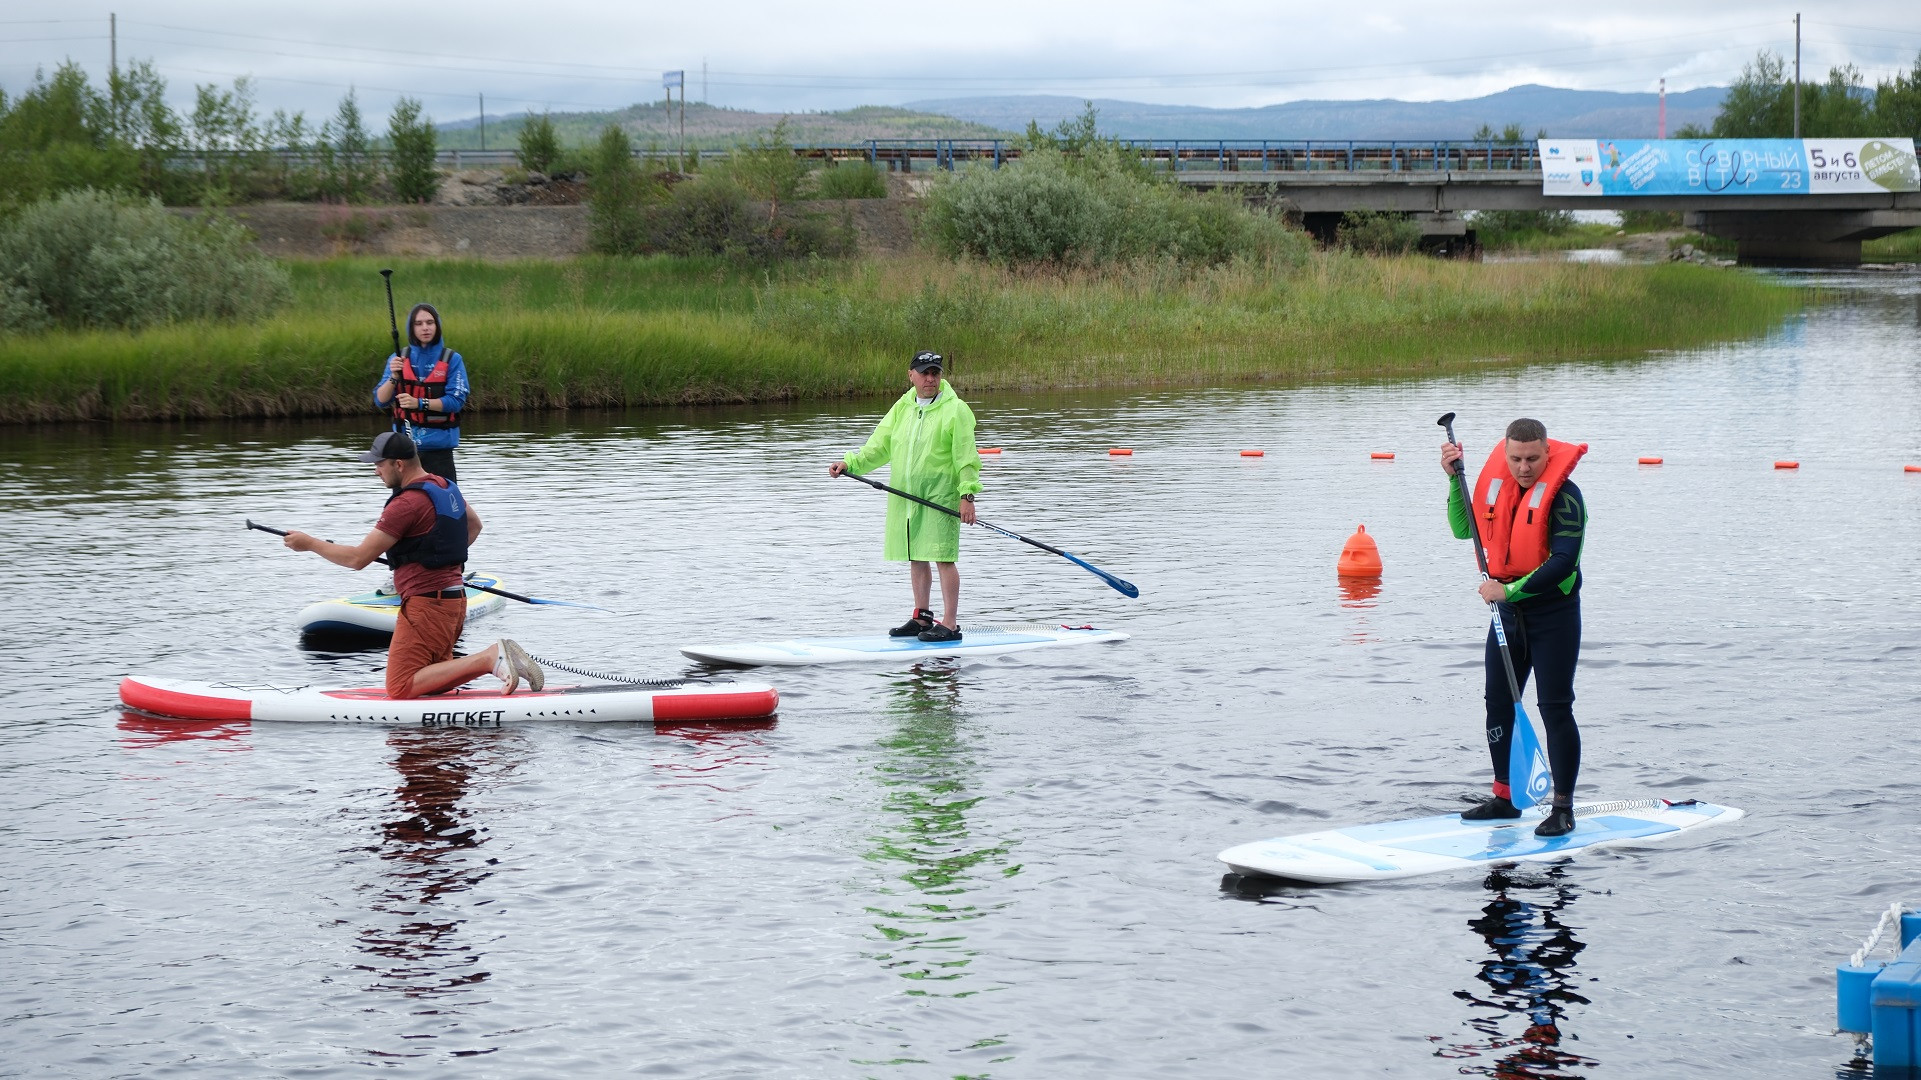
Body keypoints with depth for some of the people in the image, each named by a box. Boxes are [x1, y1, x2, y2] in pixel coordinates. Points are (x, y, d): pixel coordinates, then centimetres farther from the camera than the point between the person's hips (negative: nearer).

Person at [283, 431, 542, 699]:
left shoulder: (406, 504, -17)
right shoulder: (447, 487, 11)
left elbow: (358, 558, -17)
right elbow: (474, 525, 33)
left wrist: (310, 543, -5)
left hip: (426, 604, -10)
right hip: (455, 598, 10)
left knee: (400, 689, -9)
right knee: (433, 685, 18)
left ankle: (488, 658, -16)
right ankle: (492, 658, -1)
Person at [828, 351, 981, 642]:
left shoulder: (955, 409, -6)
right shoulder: (902, 407, 12)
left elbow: (966, 457, -9)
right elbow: (880, 446, 12)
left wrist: (967, 495, -15)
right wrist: (850, 463, -1)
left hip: (941, 495, -7)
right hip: (906, 495, 7)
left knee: (943, 557, -8)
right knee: (916, 558, 13)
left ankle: (950, 624, -6)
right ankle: (922, 618, 24)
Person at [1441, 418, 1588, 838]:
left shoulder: (1563, 495, -17)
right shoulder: (1496, 483, 2)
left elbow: (1563, 562, -24)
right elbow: (1465, 529, 12)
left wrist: (1511, 590, -24)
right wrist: (1454, 478, 0)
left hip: (1553, 614, -7)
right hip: (1508, 612, 7)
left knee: (1555, 708, -6)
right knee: (1498, 704, 12)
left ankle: (1563, 808, -1)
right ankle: (1504, 798, 23)